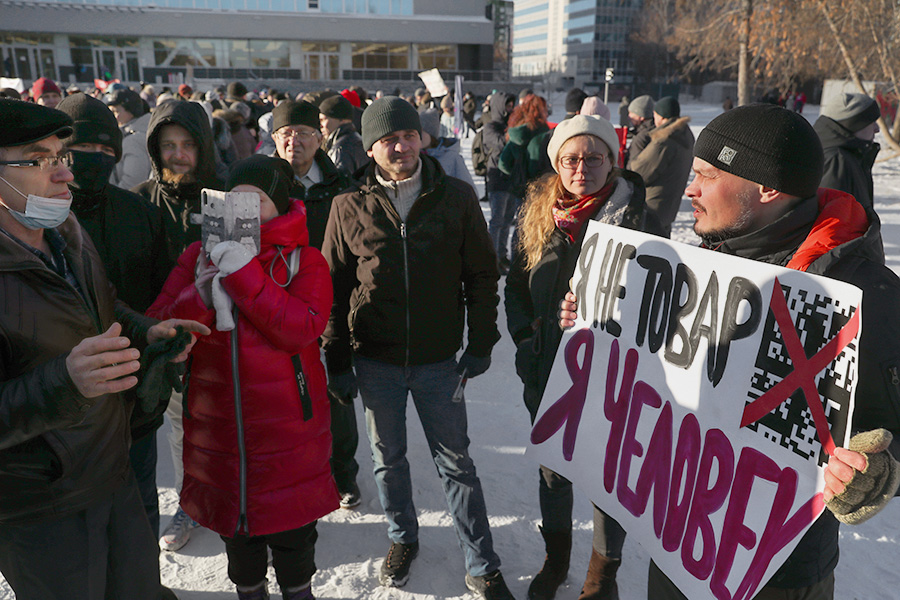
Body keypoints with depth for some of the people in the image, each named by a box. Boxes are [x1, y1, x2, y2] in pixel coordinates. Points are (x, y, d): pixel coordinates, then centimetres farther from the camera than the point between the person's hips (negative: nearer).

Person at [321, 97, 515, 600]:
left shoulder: (457, 198, -4)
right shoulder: (350, 207, -3)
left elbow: (482, 275, 2)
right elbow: (333, 288, 2)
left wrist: (481, 344, -3)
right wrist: (337, 361, 1)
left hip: (439, 360, -1)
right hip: (376, 361, 1)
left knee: (457, 464, 9)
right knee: (389, 459, 17)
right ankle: (403, 539, 42)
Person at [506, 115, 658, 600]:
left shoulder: (636, 211, -10)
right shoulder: (537, 211, 1)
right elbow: (516, 284, 9)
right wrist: (526, 338, -2)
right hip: (548, 369, 3)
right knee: (552, 466, 19)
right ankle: (555, 557, 44)